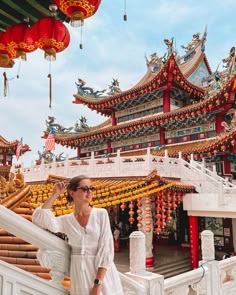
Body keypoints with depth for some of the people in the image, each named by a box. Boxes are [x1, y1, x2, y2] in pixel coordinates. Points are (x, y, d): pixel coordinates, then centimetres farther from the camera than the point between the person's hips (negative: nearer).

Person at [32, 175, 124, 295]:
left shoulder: (101, 214, -6)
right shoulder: (67, 220, 1)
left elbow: (106, 249, -10)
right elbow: (39, 218, -11)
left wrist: (98, 283, -16)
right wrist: (55, 194, -6)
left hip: (103, 274, -1)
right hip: (79, 274, 1)